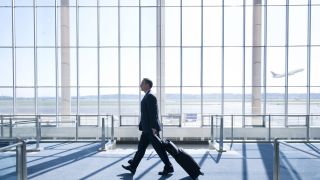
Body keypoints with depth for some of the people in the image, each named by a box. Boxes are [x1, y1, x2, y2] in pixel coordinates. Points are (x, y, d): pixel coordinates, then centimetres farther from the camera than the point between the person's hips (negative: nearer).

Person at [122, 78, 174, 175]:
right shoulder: (147, 96, 17)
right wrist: (141, 126, 22)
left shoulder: (150, 96, -14)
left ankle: (168, 167, 9)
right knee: (141, 147, 12)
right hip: (147, 128, 10)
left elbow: (153, 113, -21)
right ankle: (133, 167, 18)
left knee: (159, 148, -2)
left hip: (151, 128, -10)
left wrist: (153, 127, -23)